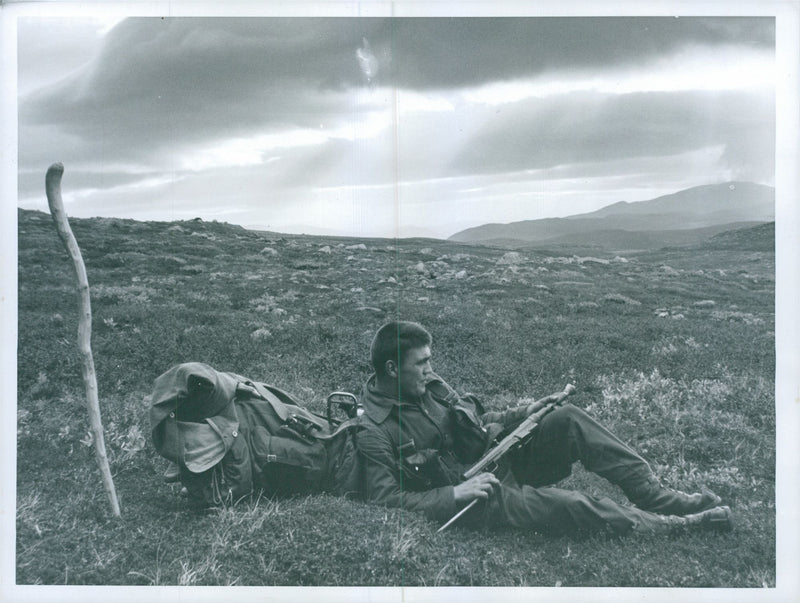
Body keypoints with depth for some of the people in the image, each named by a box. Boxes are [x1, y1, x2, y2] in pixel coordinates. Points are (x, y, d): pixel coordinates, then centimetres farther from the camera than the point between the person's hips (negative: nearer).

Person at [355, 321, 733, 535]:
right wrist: (455, 494, -27)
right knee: (571, 506, -28)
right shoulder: (372, 429, -17)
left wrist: (511, 419, 1)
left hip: (493, 459, 8)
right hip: (463, 505, -8)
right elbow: (385, 501, -21)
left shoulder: (429, 385, 6)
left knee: (567, 420, -11)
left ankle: (658, 497, -8)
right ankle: (676, 526, -11)